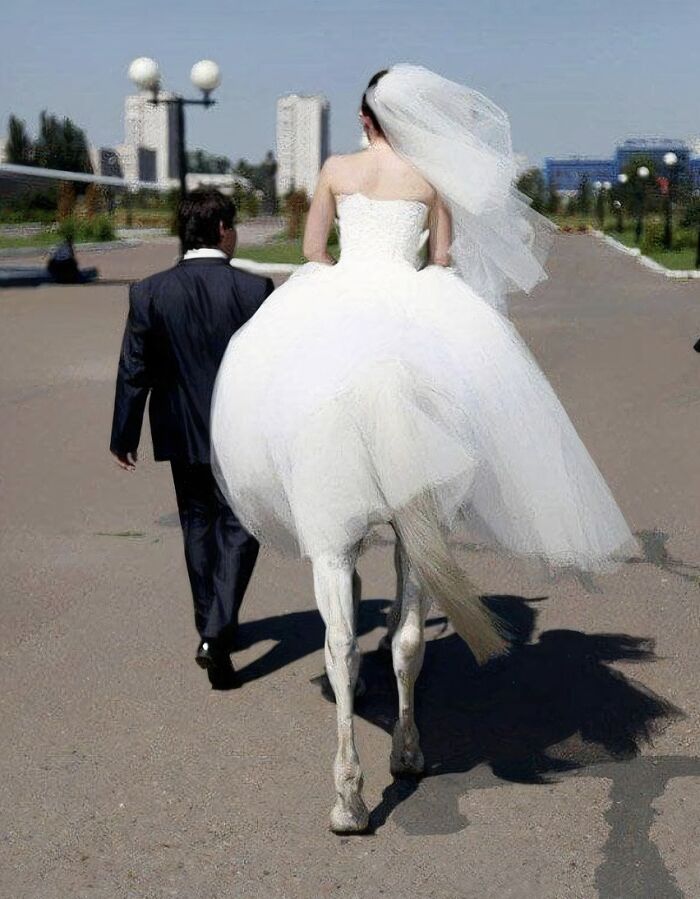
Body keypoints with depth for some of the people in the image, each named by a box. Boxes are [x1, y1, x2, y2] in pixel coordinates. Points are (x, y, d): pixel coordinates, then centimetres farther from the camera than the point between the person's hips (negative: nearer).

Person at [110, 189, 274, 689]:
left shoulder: (149, 293, -7)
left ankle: (212, 629, 29)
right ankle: (218, 635, -8)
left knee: (199, 527, 18)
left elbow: (135, 372, -2)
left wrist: (124, 437, 8)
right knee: (238, 528, 7)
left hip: (181, 434, 3)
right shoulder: (255, 289, -12)